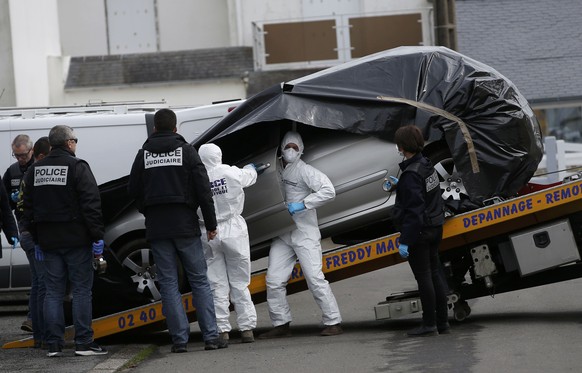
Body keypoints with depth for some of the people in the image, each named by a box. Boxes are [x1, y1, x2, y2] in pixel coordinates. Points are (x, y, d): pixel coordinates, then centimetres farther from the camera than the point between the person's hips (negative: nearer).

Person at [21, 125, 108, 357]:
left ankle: (54, 345, 5)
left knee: (53, 292, 7)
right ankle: (83, 343, -3)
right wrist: (97, 237, -10)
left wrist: (37, 240, 19)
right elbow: (91, 204, -14)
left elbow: (28, 207, 15)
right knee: (81, 290, -1)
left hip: (48, 240, 5)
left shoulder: (35, 170, 11)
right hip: (76, 240, -5)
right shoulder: (77, 167, -8)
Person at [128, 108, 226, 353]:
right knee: (199, 280, 4)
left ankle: (180, 339, -1)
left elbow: (134, 191, 6)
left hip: (157, 229, 1)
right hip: (185, 226, -1)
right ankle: (211, 336, -2)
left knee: (168, 283, 4)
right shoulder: (186, 151, 0)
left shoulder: (143, 154, 5)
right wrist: (211, 224, 1)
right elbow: (203, 190, -4)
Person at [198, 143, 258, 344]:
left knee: (217, 285, 6)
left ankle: (222, 330, 4)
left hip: (208, 235, 0)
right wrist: (250, 168, 37)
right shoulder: (232, 173, -5)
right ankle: (247, 328, 8)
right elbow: (249, 177, 15)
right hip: (233, 231, 0)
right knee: (240, 284, 9)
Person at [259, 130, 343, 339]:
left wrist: (302, 204, -20)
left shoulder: (305, 171, -8)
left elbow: (329, 191, -17)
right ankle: (281, 324, 10)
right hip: (282, 235, 6)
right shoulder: (276, 170, 12)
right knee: (274, 280, 1)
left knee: (315, 278, -10)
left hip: (304, 233, -6)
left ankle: (333, 322, -4)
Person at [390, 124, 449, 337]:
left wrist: (405, 240, -22)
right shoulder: (427, 166, 6)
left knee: (423, 277, -2)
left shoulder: (411, 173, -20)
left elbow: (413, 210, -23)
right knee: (435, 273, 13)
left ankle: (429, 324, 4)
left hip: (418, 231, -9)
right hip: (435, 228, 9)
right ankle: (442, 322, 18)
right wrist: (400, 184, 35)